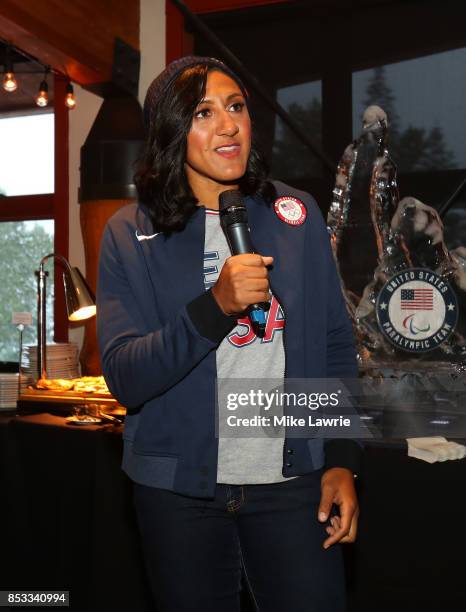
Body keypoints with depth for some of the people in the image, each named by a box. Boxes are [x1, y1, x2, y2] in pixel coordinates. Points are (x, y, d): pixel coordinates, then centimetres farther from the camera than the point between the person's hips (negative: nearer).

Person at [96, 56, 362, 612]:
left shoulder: (295, 215, 3)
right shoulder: (129, 234, -4)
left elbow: (335, 345, 6)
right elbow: (124, 379, -11)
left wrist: (341, 460, -1)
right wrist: (217, 305, -24)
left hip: (292, 482, 1)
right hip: (179, 488, -1)